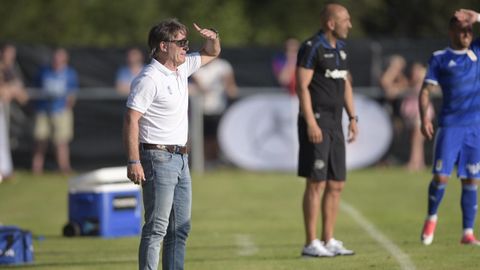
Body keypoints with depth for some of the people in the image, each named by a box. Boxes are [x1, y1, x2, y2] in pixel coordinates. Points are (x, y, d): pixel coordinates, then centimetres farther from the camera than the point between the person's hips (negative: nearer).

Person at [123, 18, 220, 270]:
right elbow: (131, 120, -19)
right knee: (156, 228, -11)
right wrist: (133, 161, -26)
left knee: (180, 228, 10)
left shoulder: (181, 69, 12)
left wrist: (212, 37, 4)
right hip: (158, 158, -9)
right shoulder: (149, 79, -15)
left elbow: (211, 54, 28)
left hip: (180, 158, 9)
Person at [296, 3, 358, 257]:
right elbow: (302, 86, -15)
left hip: (334, 123, 8)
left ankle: (328, 241, 13)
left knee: (336, 185, 7)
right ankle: (311, 243, -3)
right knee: (316, 184, -7)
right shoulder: (311, 48, -11)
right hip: (316, 121, -8)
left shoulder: (340, 47, 14)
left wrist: (352, 117, 14)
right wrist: (310, 123, -21)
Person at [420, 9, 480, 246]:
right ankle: (431, 218, 17)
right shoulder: (440, 58, 4)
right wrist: (424, 118, -12)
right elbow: (426, 91, 1)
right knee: (440, 176, -8)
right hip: (449, 126, -2)